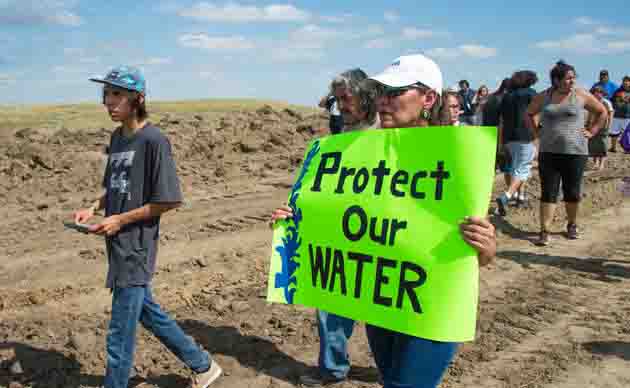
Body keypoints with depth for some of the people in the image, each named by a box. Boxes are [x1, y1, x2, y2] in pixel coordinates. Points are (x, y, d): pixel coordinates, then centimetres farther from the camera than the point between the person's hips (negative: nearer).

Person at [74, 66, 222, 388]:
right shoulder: (117, 137, 9)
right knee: (147, 312, 21)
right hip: (118, 244, 9)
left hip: (136, 247, -9)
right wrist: (94, 209, 4)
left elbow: (168, 201, -17)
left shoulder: (153, 140, -16)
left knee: (120, 333, 1)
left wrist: (120, 219, -16)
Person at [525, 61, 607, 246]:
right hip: (548, 152, 1)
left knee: (572, 192, 8)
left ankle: (572, 225, 28)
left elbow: (602, 112, 12)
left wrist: (591, 132, 3)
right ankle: (544, 231, 0)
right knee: (548, 193, -2)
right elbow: (529, 114, 20)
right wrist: (537, 132, 9)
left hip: (575, 152, 0)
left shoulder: (581, 95, 1)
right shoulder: (543, 97, 4)